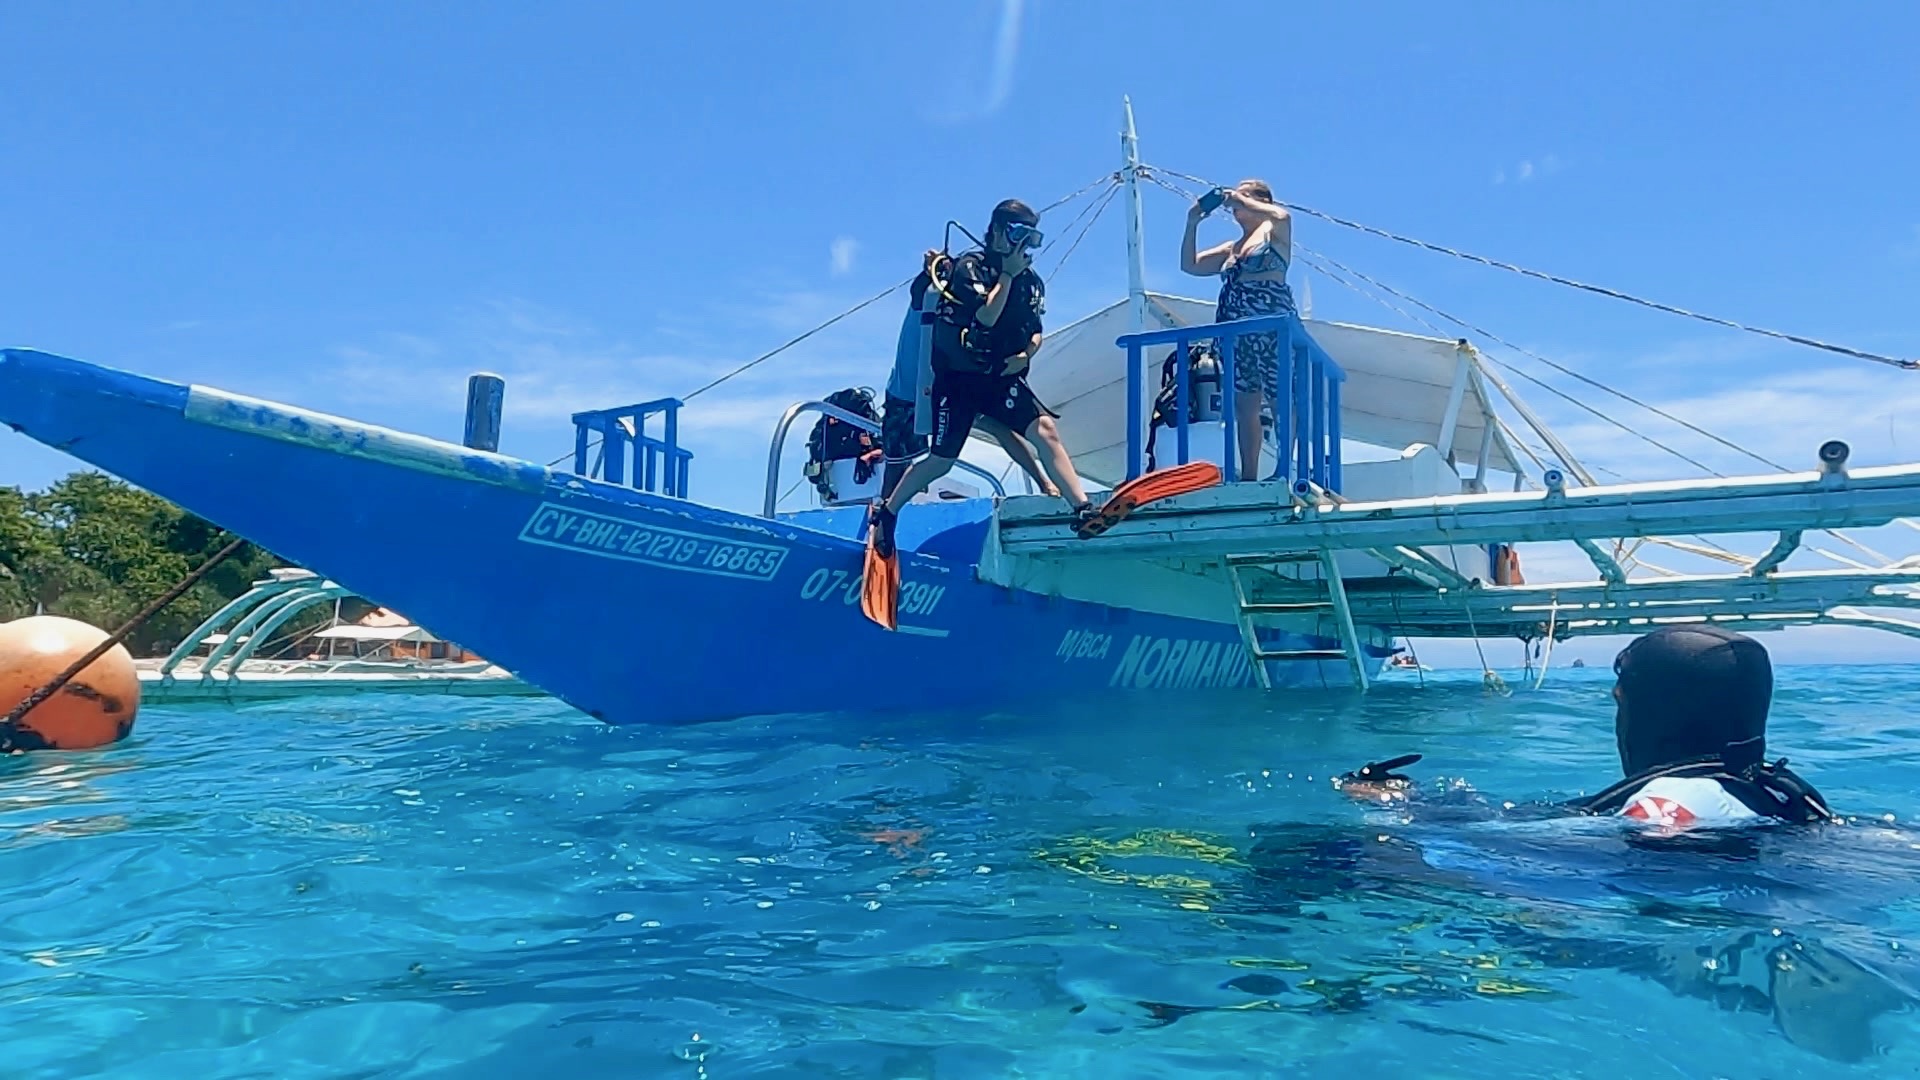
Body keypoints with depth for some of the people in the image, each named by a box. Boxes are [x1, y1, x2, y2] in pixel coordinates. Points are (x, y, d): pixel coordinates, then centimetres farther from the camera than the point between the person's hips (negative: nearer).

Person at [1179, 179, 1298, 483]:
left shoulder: (1274, 233, 6)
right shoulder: (1231, 248, 24)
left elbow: (1283, 216, -18)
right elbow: (1189, 265, 22)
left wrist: (1241, 200, -7)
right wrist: (1192, 224, 12)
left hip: (1271, 328, -7)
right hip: (1237, 333, 7)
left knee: (1282, 403, -8)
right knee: (1245, 407, 4)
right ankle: (1248, 478, 6)